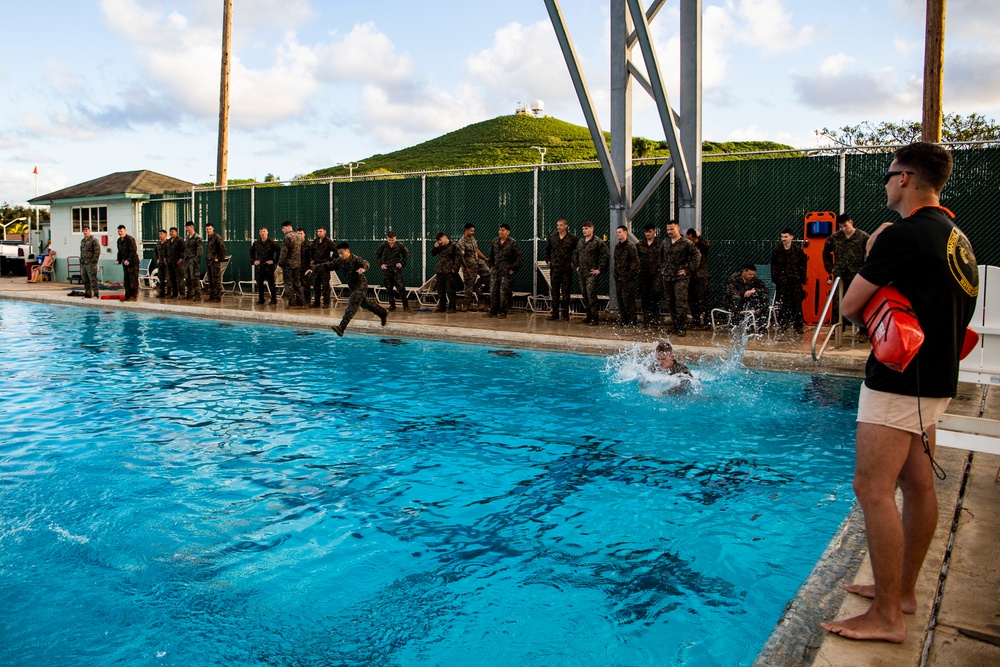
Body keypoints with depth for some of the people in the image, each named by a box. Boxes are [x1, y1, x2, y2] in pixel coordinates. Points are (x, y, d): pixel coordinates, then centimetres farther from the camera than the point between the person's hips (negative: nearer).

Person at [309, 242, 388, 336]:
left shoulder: (356, 259, -22)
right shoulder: (339, 261, -1)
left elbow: (365, 263, -40)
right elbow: (326, 265, 2)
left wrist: (363, 268, -64)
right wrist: (313, 268, -7)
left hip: (361, 286, -9)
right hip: (353, 286, 9)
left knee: (352, 305, -18)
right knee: (364, 303, 23)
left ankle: (342, 327, -25)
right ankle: (383, 313, 43)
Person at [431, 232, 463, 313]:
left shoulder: (454, 245, -6)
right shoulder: (440, 247, 14)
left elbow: (459, 257, -10)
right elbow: (432, 253, 22)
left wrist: (455, 268, -15)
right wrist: (435, 247, 3)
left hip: (450, 272, -7)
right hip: (440, 272, 7)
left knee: (451, 291, -6)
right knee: (440, 290, 12)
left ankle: (452, 307, 1)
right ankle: (441, 307, 20)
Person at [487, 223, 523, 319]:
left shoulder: (513, 243, -7)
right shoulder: (495, 242, 10)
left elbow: (519, 257, -7)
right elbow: (491, 254, 23)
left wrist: (512, 268, -10)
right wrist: (492, 265, 14)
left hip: (506, 272, -5)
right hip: (496, 271, 5)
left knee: (504, 292, -5)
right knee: (493, 290, 3)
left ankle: (503, 312, 3)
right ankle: (493, 311, 11)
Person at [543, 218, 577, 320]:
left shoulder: (572, 238, -4)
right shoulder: (552, 237, 6)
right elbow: (547, 249, 20)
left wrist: (574, 262, -3)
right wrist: (548, 260, 11)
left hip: (567, 269, -3)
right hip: (554, 268, 3)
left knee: (566, 292, 2)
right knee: (555, 291, 6)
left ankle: (565, 313, 8)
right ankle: (555, 313, 11)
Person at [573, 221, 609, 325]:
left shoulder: (598, 242, -9)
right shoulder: (580, 242, 13)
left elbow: (606, 256, -12)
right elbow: (575, 254, 29)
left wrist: (600, 269, -13)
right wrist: (577, 266, 19)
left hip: (592, 274, -7)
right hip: (582, 273, 7)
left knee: (591, 296, -12)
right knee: (585, 296, 11)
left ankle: (595, 318, -7)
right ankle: (589, 316, 19)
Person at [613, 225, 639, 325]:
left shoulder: (630, 246, -10)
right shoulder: (617, 246, 13)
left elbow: (635, 262, -13)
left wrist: (630, 275, -14)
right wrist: (616, 274, 11)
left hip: (627, 279, -7)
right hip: (618, 278, 7)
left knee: (628, 299, -5)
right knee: (620, 299, 9)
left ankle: (631, 320, 3)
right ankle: (624, 319, 18)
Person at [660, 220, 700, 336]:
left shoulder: (686, 243, -7)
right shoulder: (665, 242, 12)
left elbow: (697, 255, -7)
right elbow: (661, 256, 29)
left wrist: (689, 269, -9)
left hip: (681, 277, -6)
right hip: (667, 277, 6)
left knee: (681, 303, -11)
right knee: (670, 303, 10)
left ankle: (682, 328, -8)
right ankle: (675, 326, 20)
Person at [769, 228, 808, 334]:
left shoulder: (798, 251, 4)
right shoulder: (777, 251, 7)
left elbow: (803, 266, 5)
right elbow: (773, 266, 9)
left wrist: (802, 280, -1)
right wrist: (775, 279, 1)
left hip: (795, 282, -1)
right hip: (781, 282, 1)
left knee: (797, 305, 0)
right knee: (781, 305, 1)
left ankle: (798, 326, 7)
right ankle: (782, 326, 10)